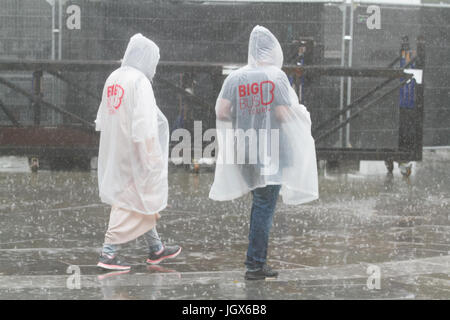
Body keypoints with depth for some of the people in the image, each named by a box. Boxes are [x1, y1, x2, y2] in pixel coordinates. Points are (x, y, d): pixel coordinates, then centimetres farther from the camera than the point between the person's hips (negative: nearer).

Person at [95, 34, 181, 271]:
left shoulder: (113, 79, 8)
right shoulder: (139, 81, -18)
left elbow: (102, 119, 14)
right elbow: (143, 125, -23)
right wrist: (150, 157, -19)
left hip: (115, 152, 9)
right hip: (133, 153, -9)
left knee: (141, 199, 18)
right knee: (134, 201, -2)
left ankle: (155, 249, 28)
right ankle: (108, 253, -3)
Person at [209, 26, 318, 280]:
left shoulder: (235, 77, 2)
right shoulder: (276, 76, -10)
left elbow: (221, 112, -4)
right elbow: (283, 114, -15)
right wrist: (299, 113, 6)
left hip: (244, 149, 5)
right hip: (271, 151, -5)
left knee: (260, 202, 19)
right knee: (265, 206, -1)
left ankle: (257, 260, 22)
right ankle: (256, 264, -1)